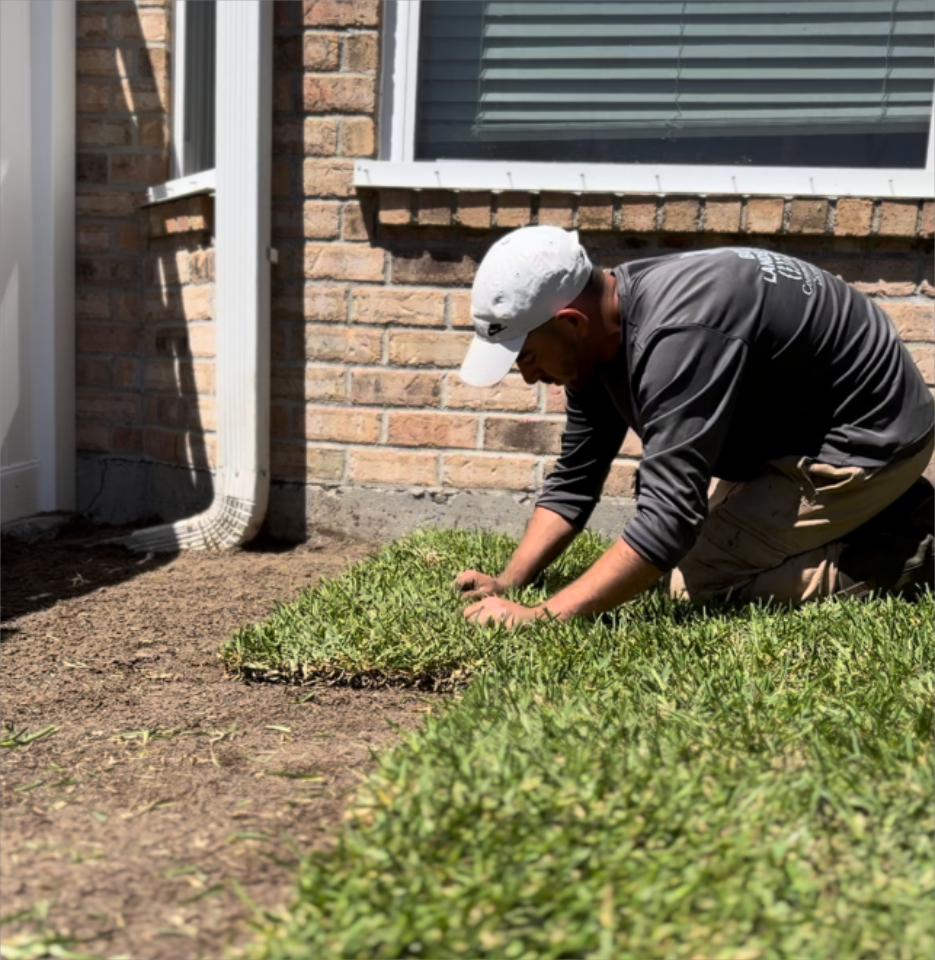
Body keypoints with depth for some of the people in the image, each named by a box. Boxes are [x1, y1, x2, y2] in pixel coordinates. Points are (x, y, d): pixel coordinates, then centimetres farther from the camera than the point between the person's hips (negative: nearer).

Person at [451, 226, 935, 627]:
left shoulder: (678, 335, -35)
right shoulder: (599, 326, -5)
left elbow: (668, 519, -39)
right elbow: (572, 482, 1)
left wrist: (541, 616, -40)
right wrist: (505, 585, -10)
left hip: (871, 434, -9)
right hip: (796, 431, 10)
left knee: (698, 582, -16)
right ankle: (882, 512, 18)